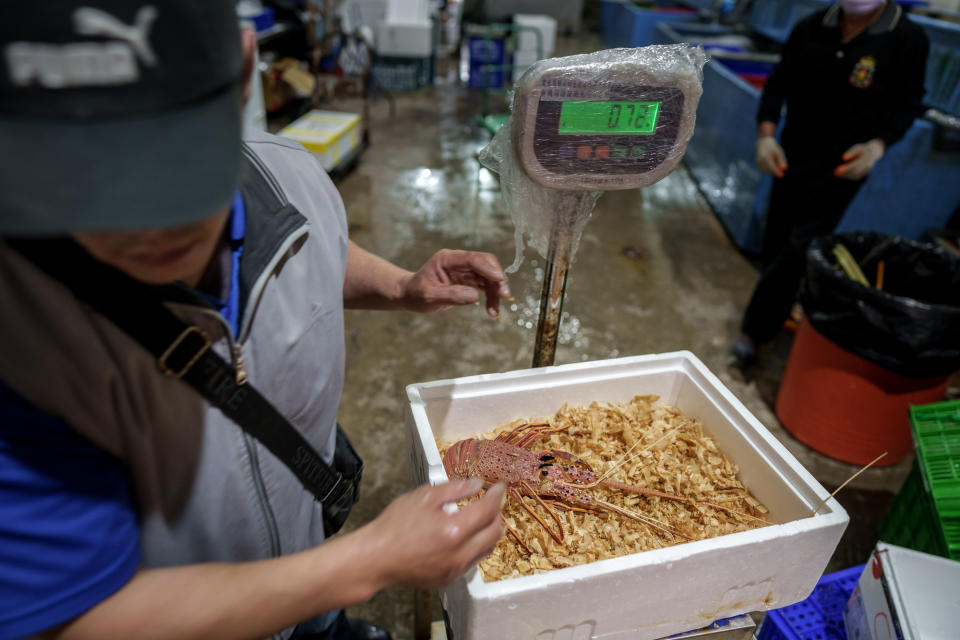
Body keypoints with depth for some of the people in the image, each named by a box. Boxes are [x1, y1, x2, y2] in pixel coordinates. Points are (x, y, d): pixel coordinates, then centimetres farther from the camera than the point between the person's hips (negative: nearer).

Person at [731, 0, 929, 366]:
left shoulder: (908, 41, -7)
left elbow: (907, 105, -2)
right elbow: (778, 83, 4)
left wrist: (880, 144, -20)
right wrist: (766, 134, -10)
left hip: (841, 170, -3)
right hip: (790, 158, 4)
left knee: (797, 253, -8)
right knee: (775, 246, 11)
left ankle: (754, 333, 1)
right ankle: (774, 316, 31)